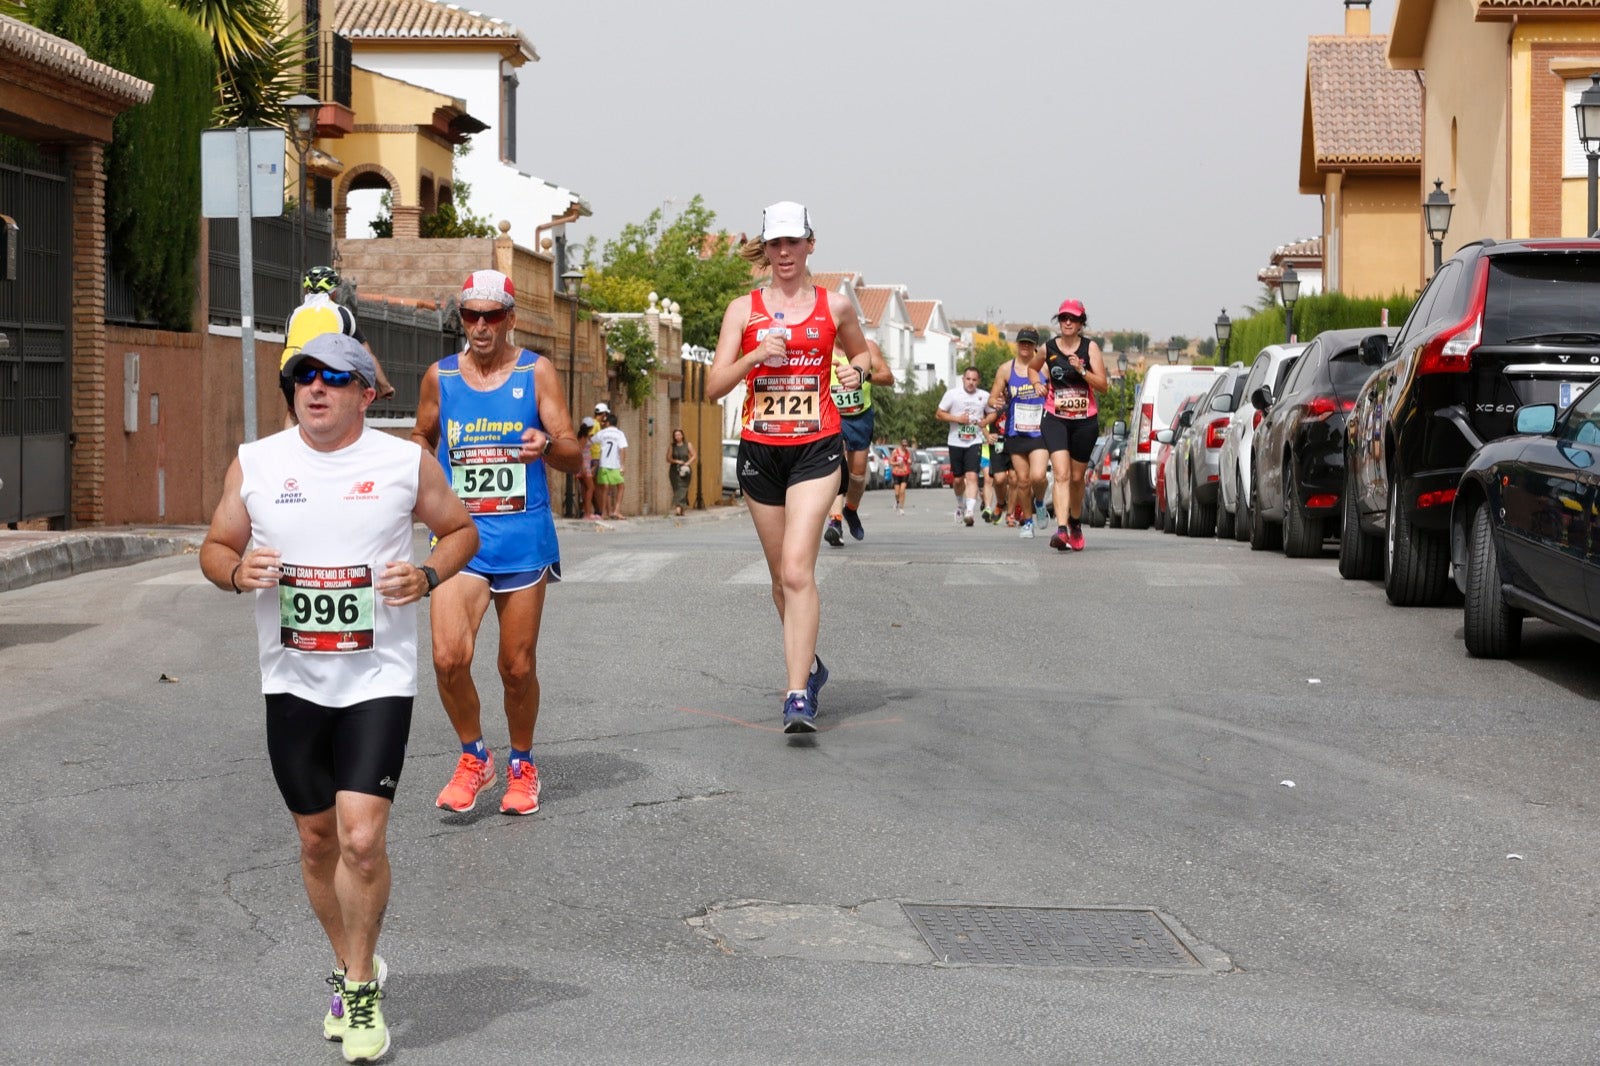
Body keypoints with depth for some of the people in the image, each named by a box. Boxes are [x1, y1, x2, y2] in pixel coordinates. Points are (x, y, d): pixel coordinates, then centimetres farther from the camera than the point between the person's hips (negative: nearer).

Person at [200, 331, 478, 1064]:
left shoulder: (405, 462, -2)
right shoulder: (254, 463, 2)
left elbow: (461, 528, 11)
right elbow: (214, 546, 10)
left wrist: (429, 574, -9)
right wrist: (236, 571, -13)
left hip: (379, 678, -3)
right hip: (292, 680, 3)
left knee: (361, 836, -14)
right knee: (317, 839, 11)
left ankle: (361, 988, 4)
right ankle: (350, 968, 33)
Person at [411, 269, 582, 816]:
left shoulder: (536, 372, 0)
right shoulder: (439, 376, 5)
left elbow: (574, 457, -3)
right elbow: (423, 437, 24)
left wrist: (547, 445, -24)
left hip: (523, 538, -1)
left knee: (518, 666, 5)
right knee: (449, 657, -16)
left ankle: (521, 767, 27)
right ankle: (473, 756, 7)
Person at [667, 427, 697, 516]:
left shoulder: (688, 445, 4)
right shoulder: (671, 446, 6)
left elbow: (694, 455, 6)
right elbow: (668, 458, 5)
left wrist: (688, 463, -10)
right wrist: (676, 461, -12)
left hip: (685, 470, -1)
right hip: (675, 470, 1)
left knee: (683, 489, -11)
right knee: (677, 489, -2)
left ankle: (678, 507, -18)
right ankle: (681, 509, 3)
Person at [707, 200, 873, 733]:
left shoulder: (835, 306, 5)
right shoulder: (744, 309, 4)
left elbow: (861, 352, 23)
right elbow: (714, 387, 0)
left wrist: (856, 370, 0)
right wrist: (757, 355, -15)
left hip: (815, 449, -2)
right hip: (760, 449, 3)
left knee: (797, 569, -17)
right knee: (782, 575, 12)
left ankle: (798, 695, -20)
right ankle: (809, 664, 35)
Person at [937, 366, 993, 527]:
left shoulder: (984, 396, 3)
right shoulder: (952, 394, -2)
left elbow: (992, 413, 17)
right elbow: (939, 414, 0)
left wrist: (986, 421, -5)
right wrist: (957, 418, -15)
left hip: (975, 442, -1)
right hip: (956, 442, 1)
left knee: (972, 476, -18)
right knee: (958, 479, 10)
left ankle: (970, 511, -27)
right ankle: (960, 504, 39)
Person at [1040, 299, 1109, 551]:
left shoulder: (1090, 347, 0)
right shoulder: (1047, 348, 4)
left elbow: (1102, 385, -4)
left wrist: (1081, 370, -19)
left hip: (1085, 420, 1)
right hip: (1055, 419, -1)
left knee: (1077, 477, 12)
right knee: (1061, 474, -17)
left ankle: (1076, 523, 37)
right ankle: (1061, 529, -28)